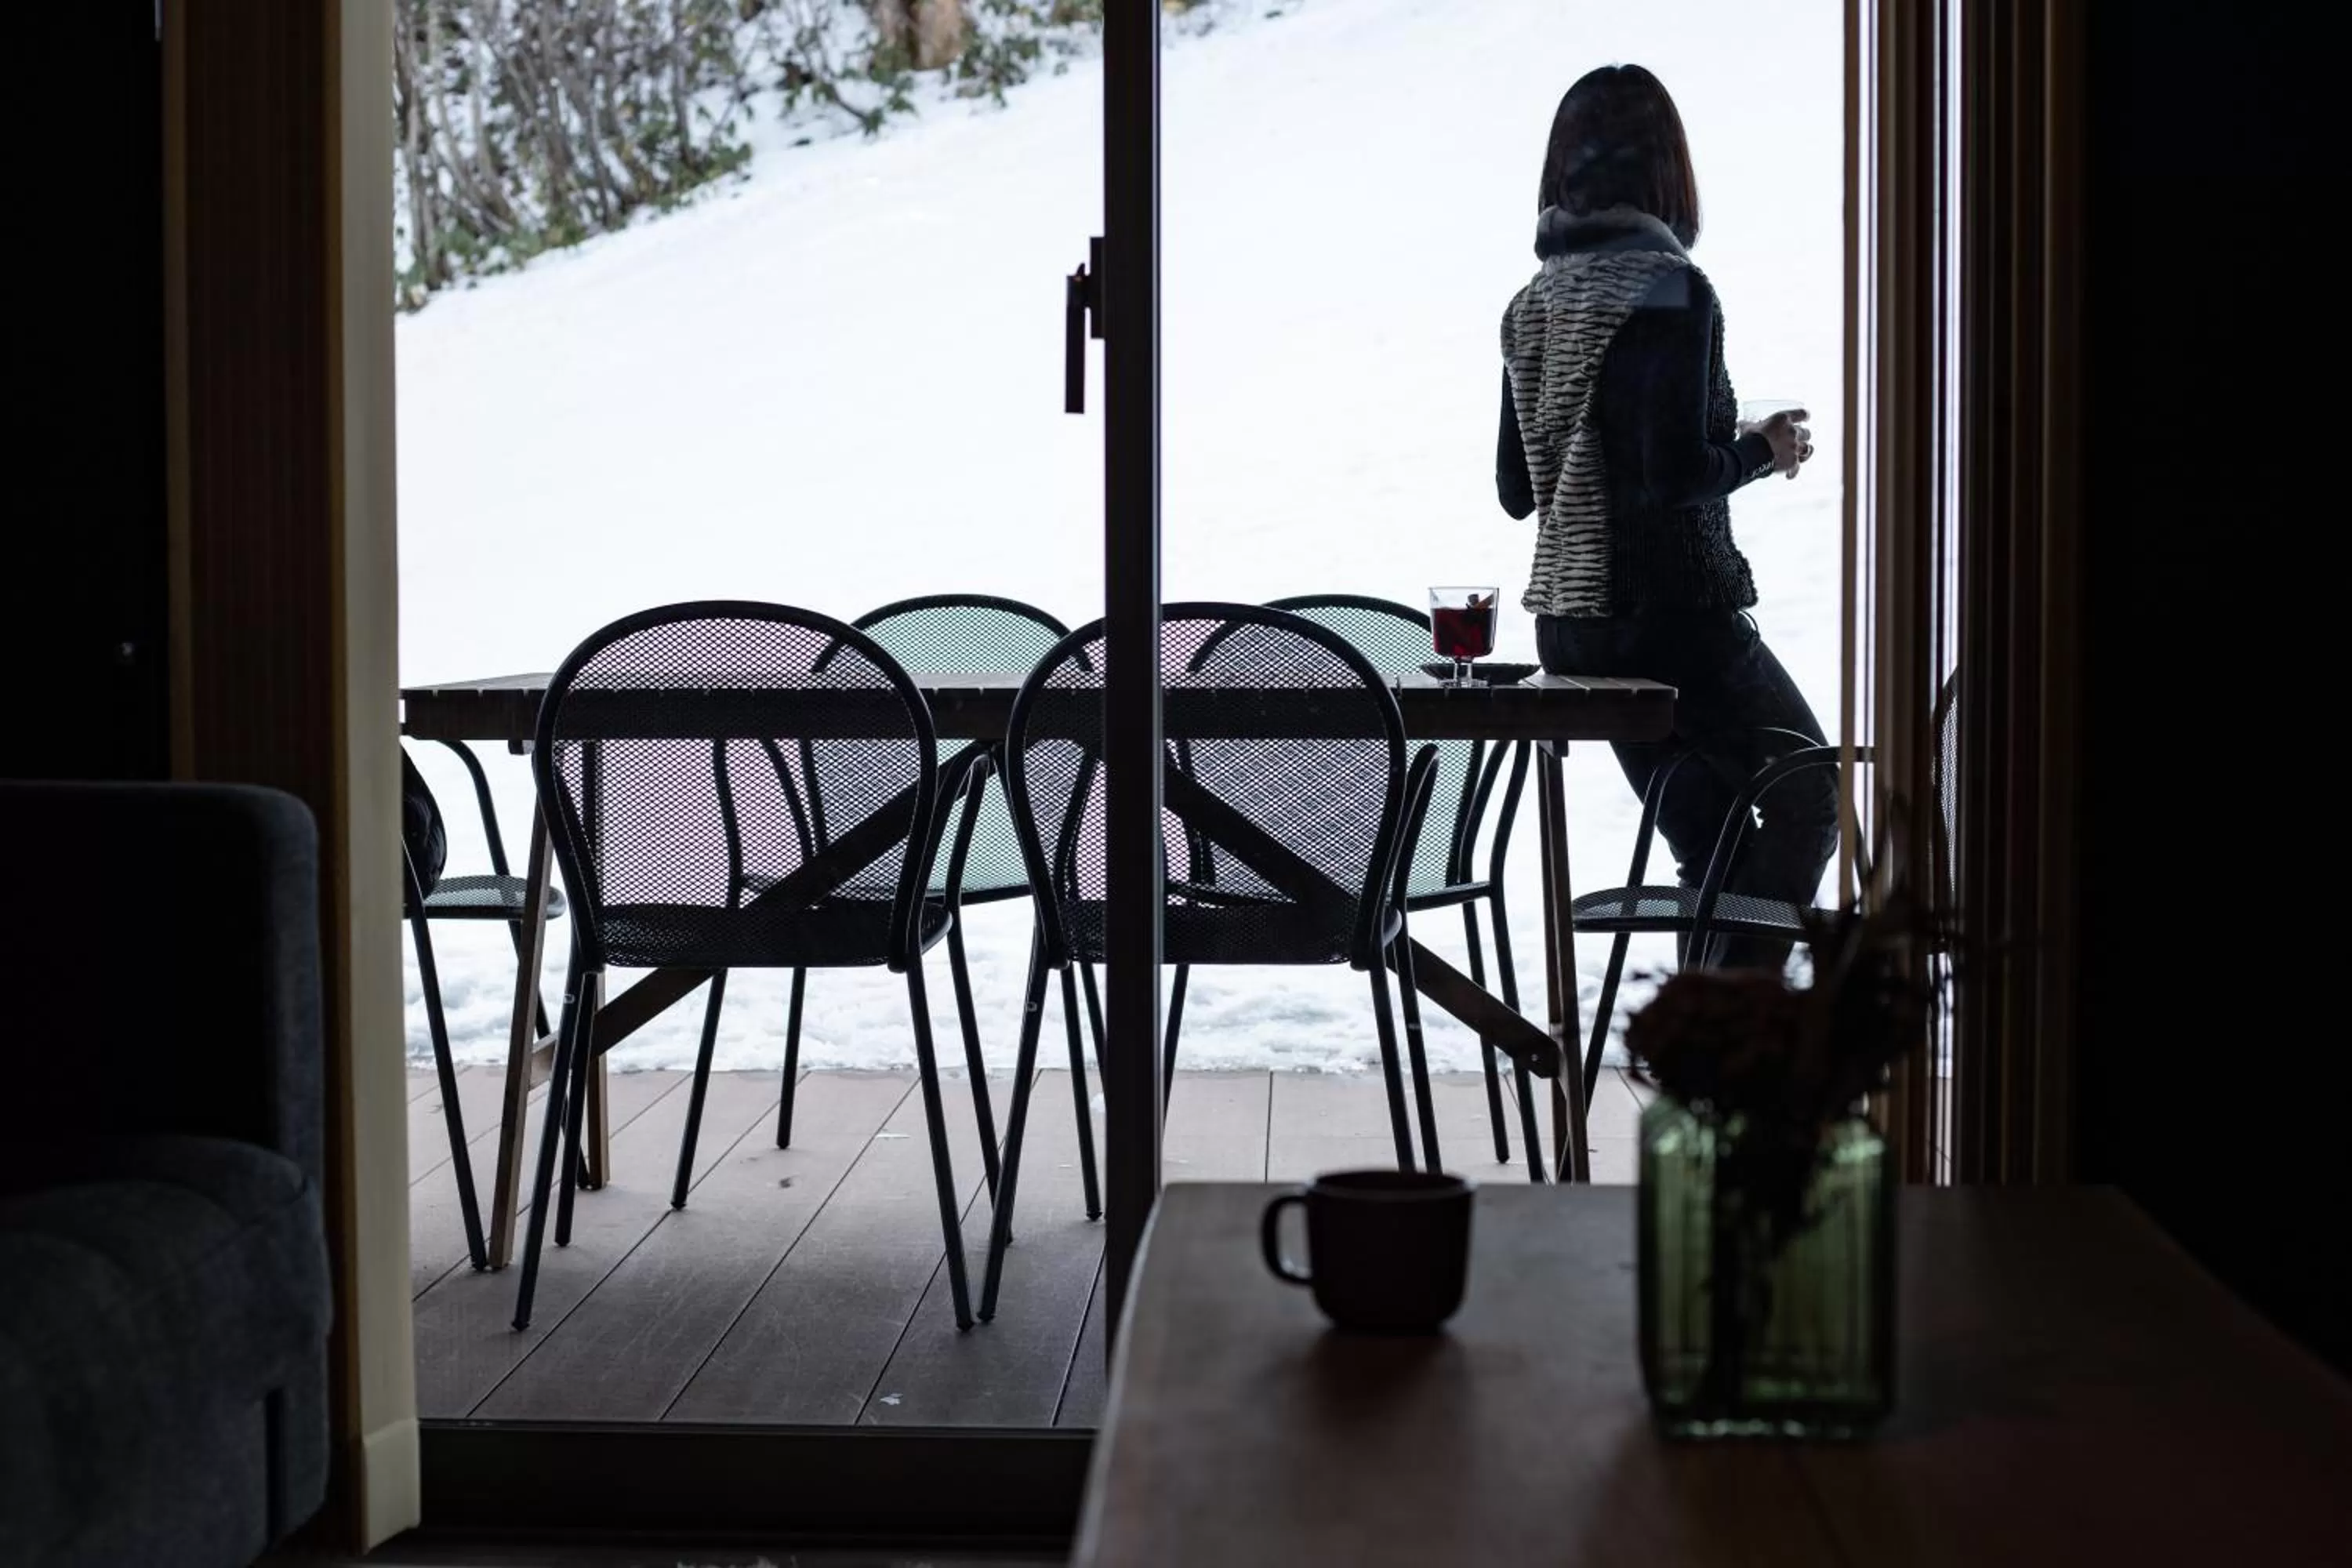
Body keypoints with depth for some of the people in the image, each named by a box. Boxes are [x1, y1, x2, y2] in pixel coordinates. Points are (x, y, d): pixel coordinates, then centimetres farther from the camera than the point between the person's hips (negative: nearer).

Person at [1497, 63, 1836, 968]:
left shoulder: (1533, 306, 7)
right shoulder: (1671, 292, -15)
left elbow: (1516, 489, 11)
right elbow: (1680, 473, -21)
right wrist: (1765, 451, -3)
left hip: (1569, 623, 7)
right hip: (1674, 614, -7)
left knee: (1711, 849, 16)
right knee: (1807, 802, 9)